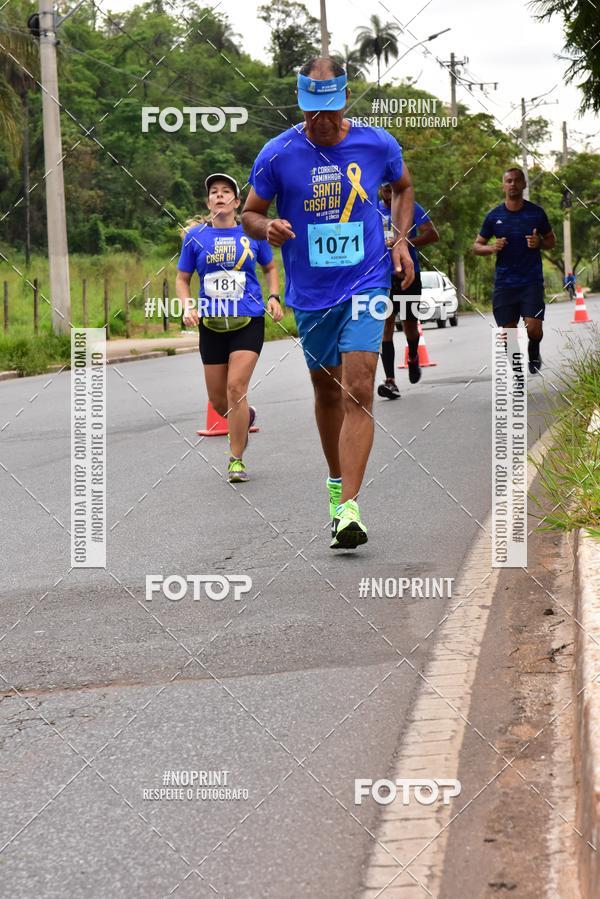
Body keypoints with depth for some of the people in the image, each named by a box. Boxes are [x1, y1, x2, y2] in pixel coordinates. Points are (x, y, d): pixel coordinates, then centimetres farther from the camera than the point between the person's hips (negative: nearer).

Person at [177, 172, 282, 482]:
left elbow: (270, 268, 18)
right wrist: (188, 307, -6)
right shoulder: (195, 236, 2)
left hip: (248, 322, -2)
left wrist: (273, 297, 2)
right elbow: (182, 278, 10)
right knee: (218, 400, 6)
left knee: (236, 387, -16)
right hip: (211, 325, 2)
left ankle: (237, 459, -3)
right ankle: (245, 417, 43)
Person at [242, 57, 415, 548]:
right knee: (327, 392, 14)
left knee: (358, 392, -15)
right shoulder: (278, 154, -6)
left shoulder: (378, 144, -3)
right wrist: (269, 227, -18)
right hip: (311, 293, 1)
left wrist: (401, 239, 5)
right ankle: (337, 480, 38)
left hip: (367, 284, -1)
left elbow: (403, 186, 18)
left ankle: (349, 508, -19)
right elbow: (250, 214, 5)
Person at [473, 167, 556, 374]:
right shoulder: (494, 216, 4)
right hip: (504, 283, 1)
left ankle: (534, 351, 19)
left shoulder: (536, 213, 2)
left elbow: (551, 241, 14)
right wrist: (492, 248, -11)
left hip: (531, 281, -1)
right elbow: (477, 246, 11)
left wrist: (539, 243, -9)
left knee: (533, 328, -15)